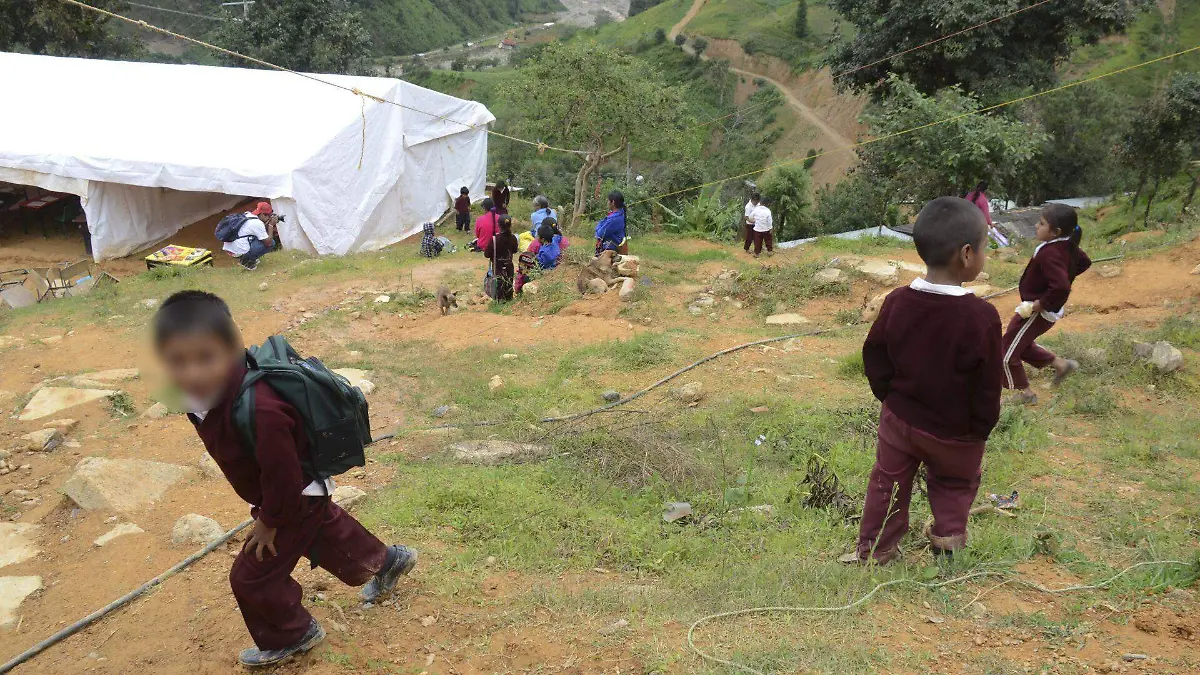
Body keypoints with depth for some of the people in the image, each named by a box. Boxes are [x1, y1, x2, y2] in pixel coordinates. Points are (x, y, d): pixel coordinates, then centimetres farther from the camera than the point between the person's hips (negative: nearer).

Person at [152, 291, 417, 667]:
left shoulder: (259, 411, -44)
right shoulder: (204, 391, -15)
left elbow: (282, 474, -32)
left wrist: (269, 521, -16)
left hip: (298, 499, -8)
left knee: (252, 577, 7)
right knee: (326, 531, 30)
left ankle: (291, 637, 34)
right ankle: (386, 561, 56)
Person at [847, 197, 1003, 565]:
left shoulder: (896, 302, -14)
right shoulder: (981, 316, -26)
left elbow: (874, 357, -2)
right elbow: (988, 386, -16)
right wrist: (980, 431, -1)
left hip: (900, 418, 3)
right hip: (955, 433, -3)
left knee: (889, 482, 20)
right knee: (955, 482, 27)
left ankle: (873, 548, 31)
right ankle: (949, 535, 32)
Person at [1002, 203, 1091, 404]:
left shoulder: (1049, 254, -32)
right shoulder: (1068, 246, -3)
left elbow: (1061, 288, -40)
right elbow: (1085, 262, 16)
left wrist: (1037, 305, -28)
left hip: (1038, 312, -10)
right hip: (1049, 310, 10)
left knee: (1006, 352, 4)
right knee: (1020, 345, 29)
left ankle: (1025, 393, 18)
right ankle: (1061, 364, 32)